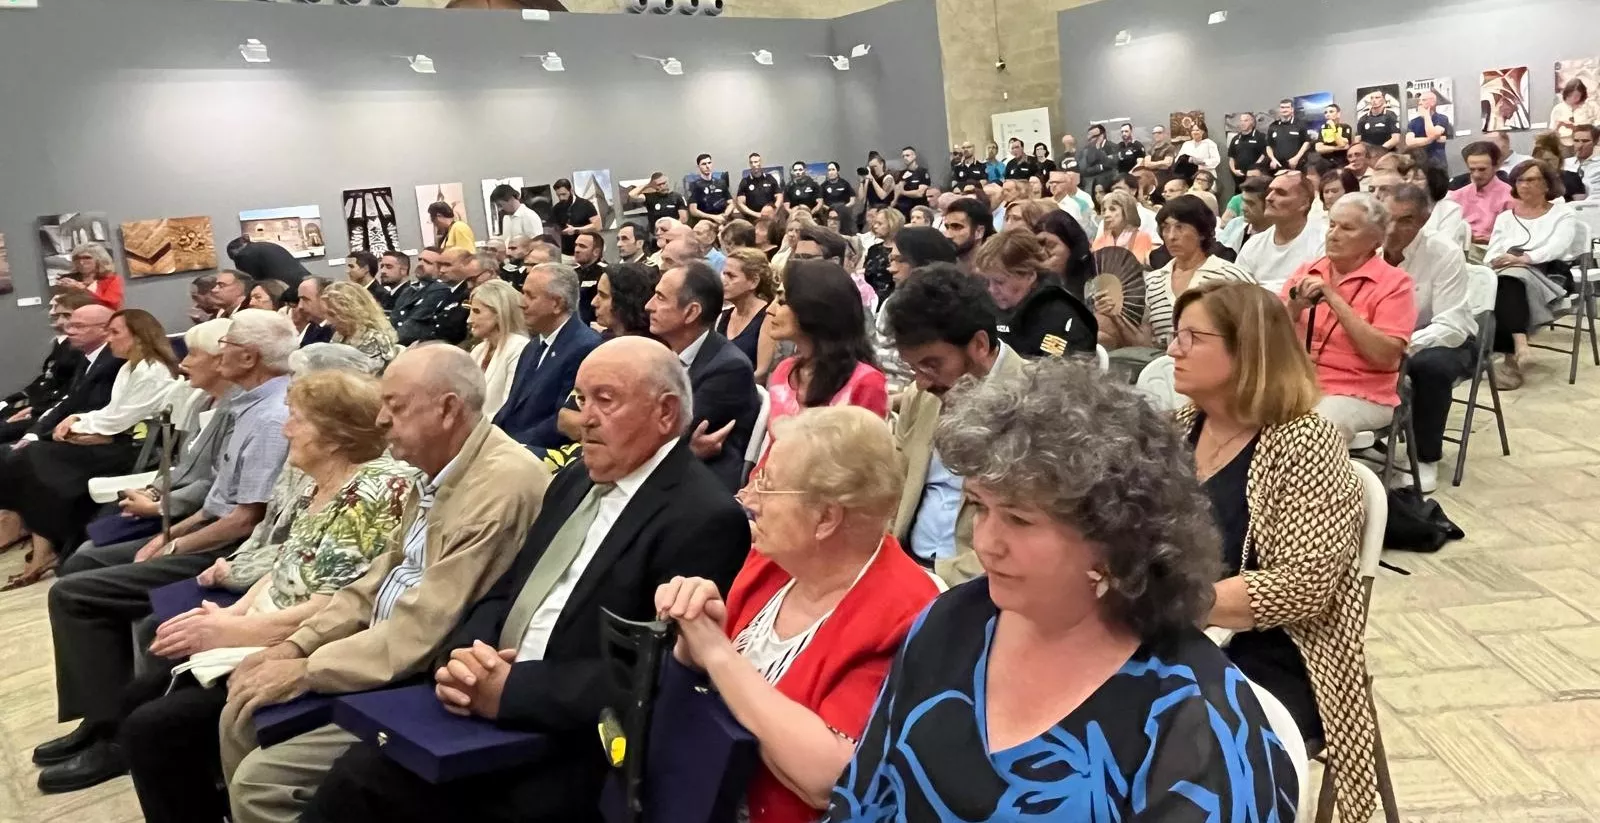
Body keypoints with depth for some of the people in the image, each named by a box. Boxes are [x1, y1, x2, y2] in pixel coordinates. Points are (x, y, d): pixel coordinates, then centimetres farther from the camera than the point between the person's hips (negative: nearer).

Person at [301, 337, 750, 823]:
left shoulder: (706, 518, -14)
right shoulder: (576, 481, 13)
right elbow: (504, 592, 13)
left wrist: (510, 689, -21)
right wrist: (464, 659, -8)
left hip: (566, 756, -7)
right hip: (487, 709, 7)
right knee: (353, 778, -10)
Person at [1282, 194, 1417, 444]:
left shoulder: (1395, 283, 0)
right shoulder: (1306, 273, 12)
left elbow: (1385, 356, -13)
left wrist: (1335, 300, -15)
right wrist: (1294, 308, -13)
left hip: (1358, 397, -4)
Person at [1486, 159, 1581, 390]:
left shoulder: (1563, 213, 13)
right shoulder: (1504, 217, 24)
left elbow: (1556, 247, -7)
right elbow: (1491, 253, 11)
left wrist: (1524, 258, -25)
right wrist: (1497, 261, -15)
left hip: (1550, 275, -3)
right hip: (1509, 277, 3)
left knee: (1511, 279, -37)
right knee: (1504, 287, -36)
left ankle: (1510, 356, -46)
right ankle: (1518, 345, -48)